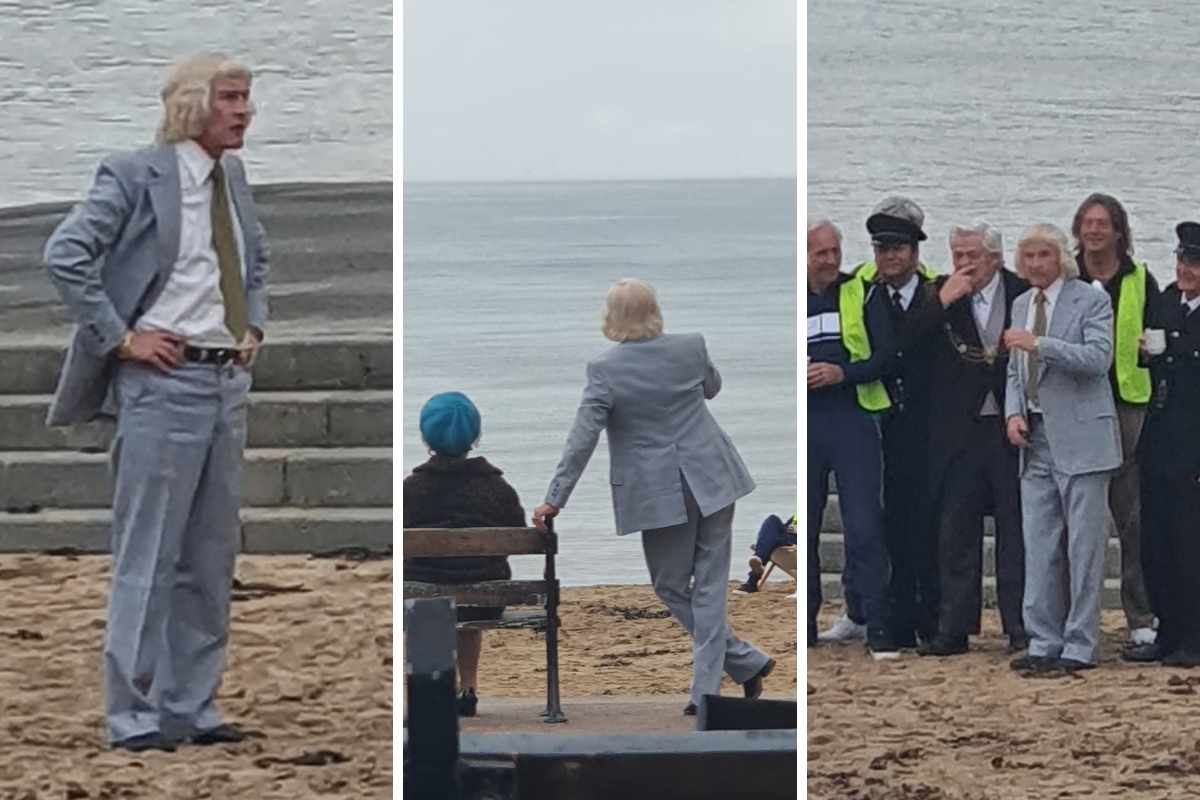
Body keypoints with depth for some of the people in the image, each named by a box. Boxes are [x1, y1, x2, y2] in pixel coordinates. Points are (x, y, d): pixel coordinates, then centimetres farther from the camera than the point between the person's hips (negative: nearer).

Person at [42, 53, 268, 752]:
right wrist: (120, 337, -15)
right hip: (164, 380, -7)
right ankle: (135, 714, 1)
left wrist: (255, 326, 15)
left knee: (212, 557, 11)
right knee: (149, 555, -4)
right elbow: (66, 255, -16)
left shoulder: (235, 178, 13)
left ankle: (193, 707, 19)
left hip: (229, 381, 7)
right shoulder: (137, 176, -9)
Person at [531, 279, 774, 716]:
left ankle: (746, 662, 10)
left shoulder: (605, 369, -13)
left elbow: (582, 439, -14)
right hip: (712, 479, 4)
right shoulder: (690, 347, -3)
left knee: (671, 587, 13)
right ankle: (706, 687, 4)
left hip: (661, 491, -4)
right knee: (709, 584, 8)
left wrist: (554, 499, -9)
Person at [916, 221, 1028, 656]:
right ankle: (953, 629, 10)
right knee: (955, 534, 4)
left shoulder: (1023, 293, -2)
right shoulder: (942, 296, 2)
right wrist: (942, 303, -18)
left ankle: (1020, 627, 10)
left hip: (1011, 429, -1)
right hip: (959, 435, 1)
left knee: (1016, 531, 4)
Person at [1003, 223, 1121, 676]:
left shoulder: (1091, 301, -5)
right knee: (1039, 549, 6)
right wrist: (1013, 413, 4)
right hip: (1036, 440, 6)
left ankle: (1079, 648, 0)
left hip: (1080, 439, -6)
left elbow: (1098, 358, -18)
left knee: (1084, 548, -3)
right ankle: (1043, 643, 11)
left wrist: (1040, 344, -24)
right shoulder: (1021, 306, 16)